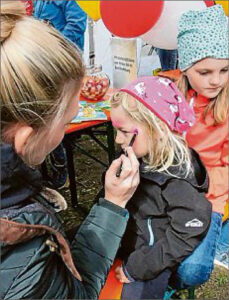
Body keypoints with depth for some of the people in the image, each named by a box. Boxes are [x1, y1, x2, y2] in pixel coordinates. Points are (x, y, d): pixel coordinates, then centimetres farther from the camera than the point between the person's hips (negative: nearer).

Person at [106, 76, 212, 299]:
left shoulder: (179, 181, -28)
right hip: (124, 247, 7)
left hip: (150, 268, -7)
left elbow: (184, 238, -24)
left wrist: (135, 268, -19)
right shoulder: (138, 159, -7)